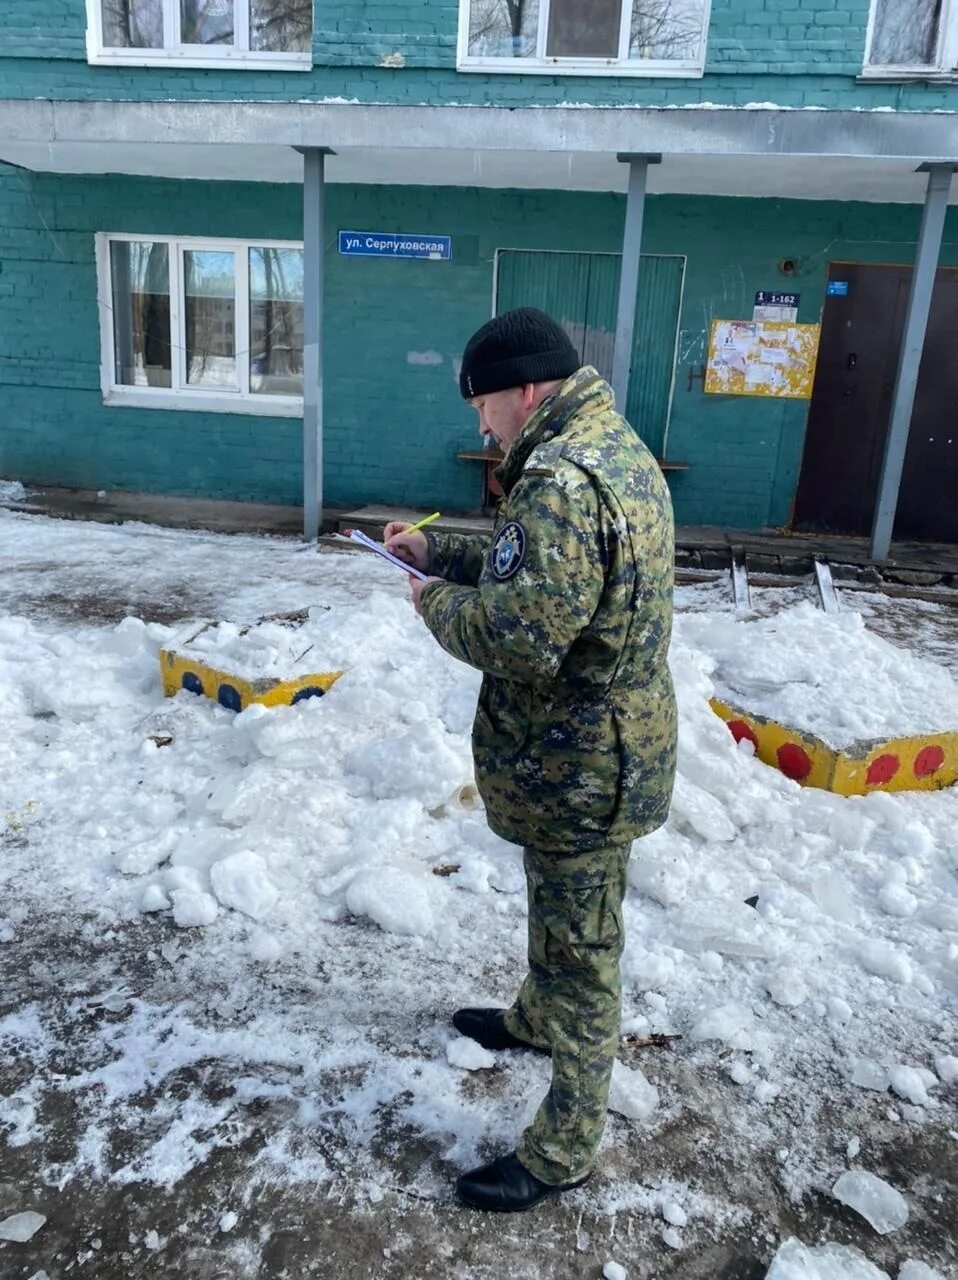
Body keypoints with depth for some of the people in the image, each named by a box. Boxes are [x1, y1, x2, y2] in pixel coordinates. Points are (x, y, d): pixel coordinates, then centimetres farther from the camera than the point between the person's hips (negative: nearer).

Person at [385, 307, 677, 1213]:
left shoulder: (561, 479, -28)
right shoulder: (615, 447, 7)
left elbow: (523, 635, -33)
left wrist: (439, 604, -15)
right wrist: (437, 552, 11)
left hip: (577, 769, -10)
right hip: (601, 745, 10)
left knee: (578, 949, 7)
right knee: (559, 917, 30)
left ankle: (563, 1150, 28)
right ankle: (536, 1019, 56)